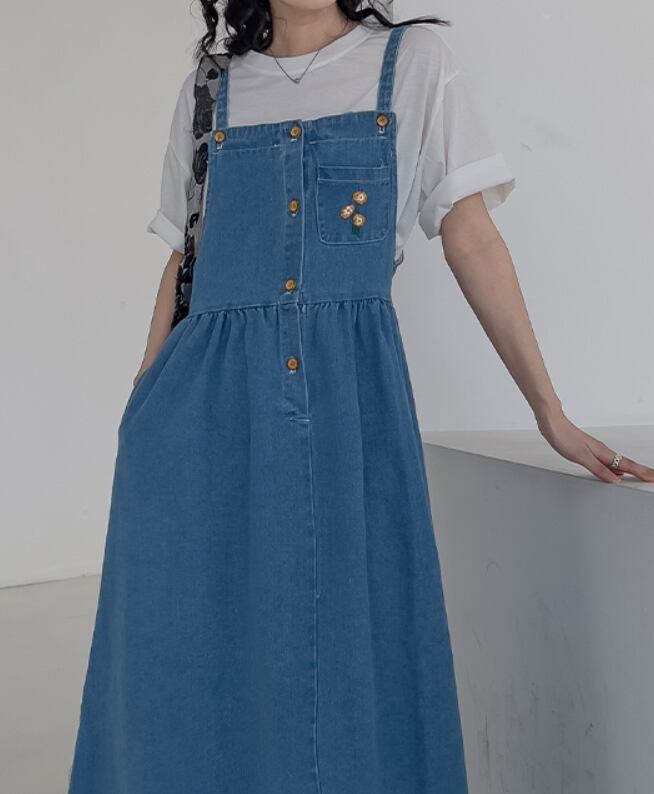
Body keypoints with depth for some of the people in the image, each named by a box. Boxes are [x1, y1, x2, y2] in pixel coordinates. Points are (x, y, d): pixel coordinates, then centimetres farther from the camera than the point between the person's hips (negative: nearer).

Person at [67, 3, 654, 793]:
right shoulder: (210, 89, 13)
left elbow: (472, 239, 4)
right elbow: (185, 259, 14)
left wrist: (551, 415, -1)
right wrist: (141, 412, 9)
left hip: (349, 400, -1)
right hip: (205, 402, 2)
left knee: (353, 646, 3)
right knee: (187, 657, 6)